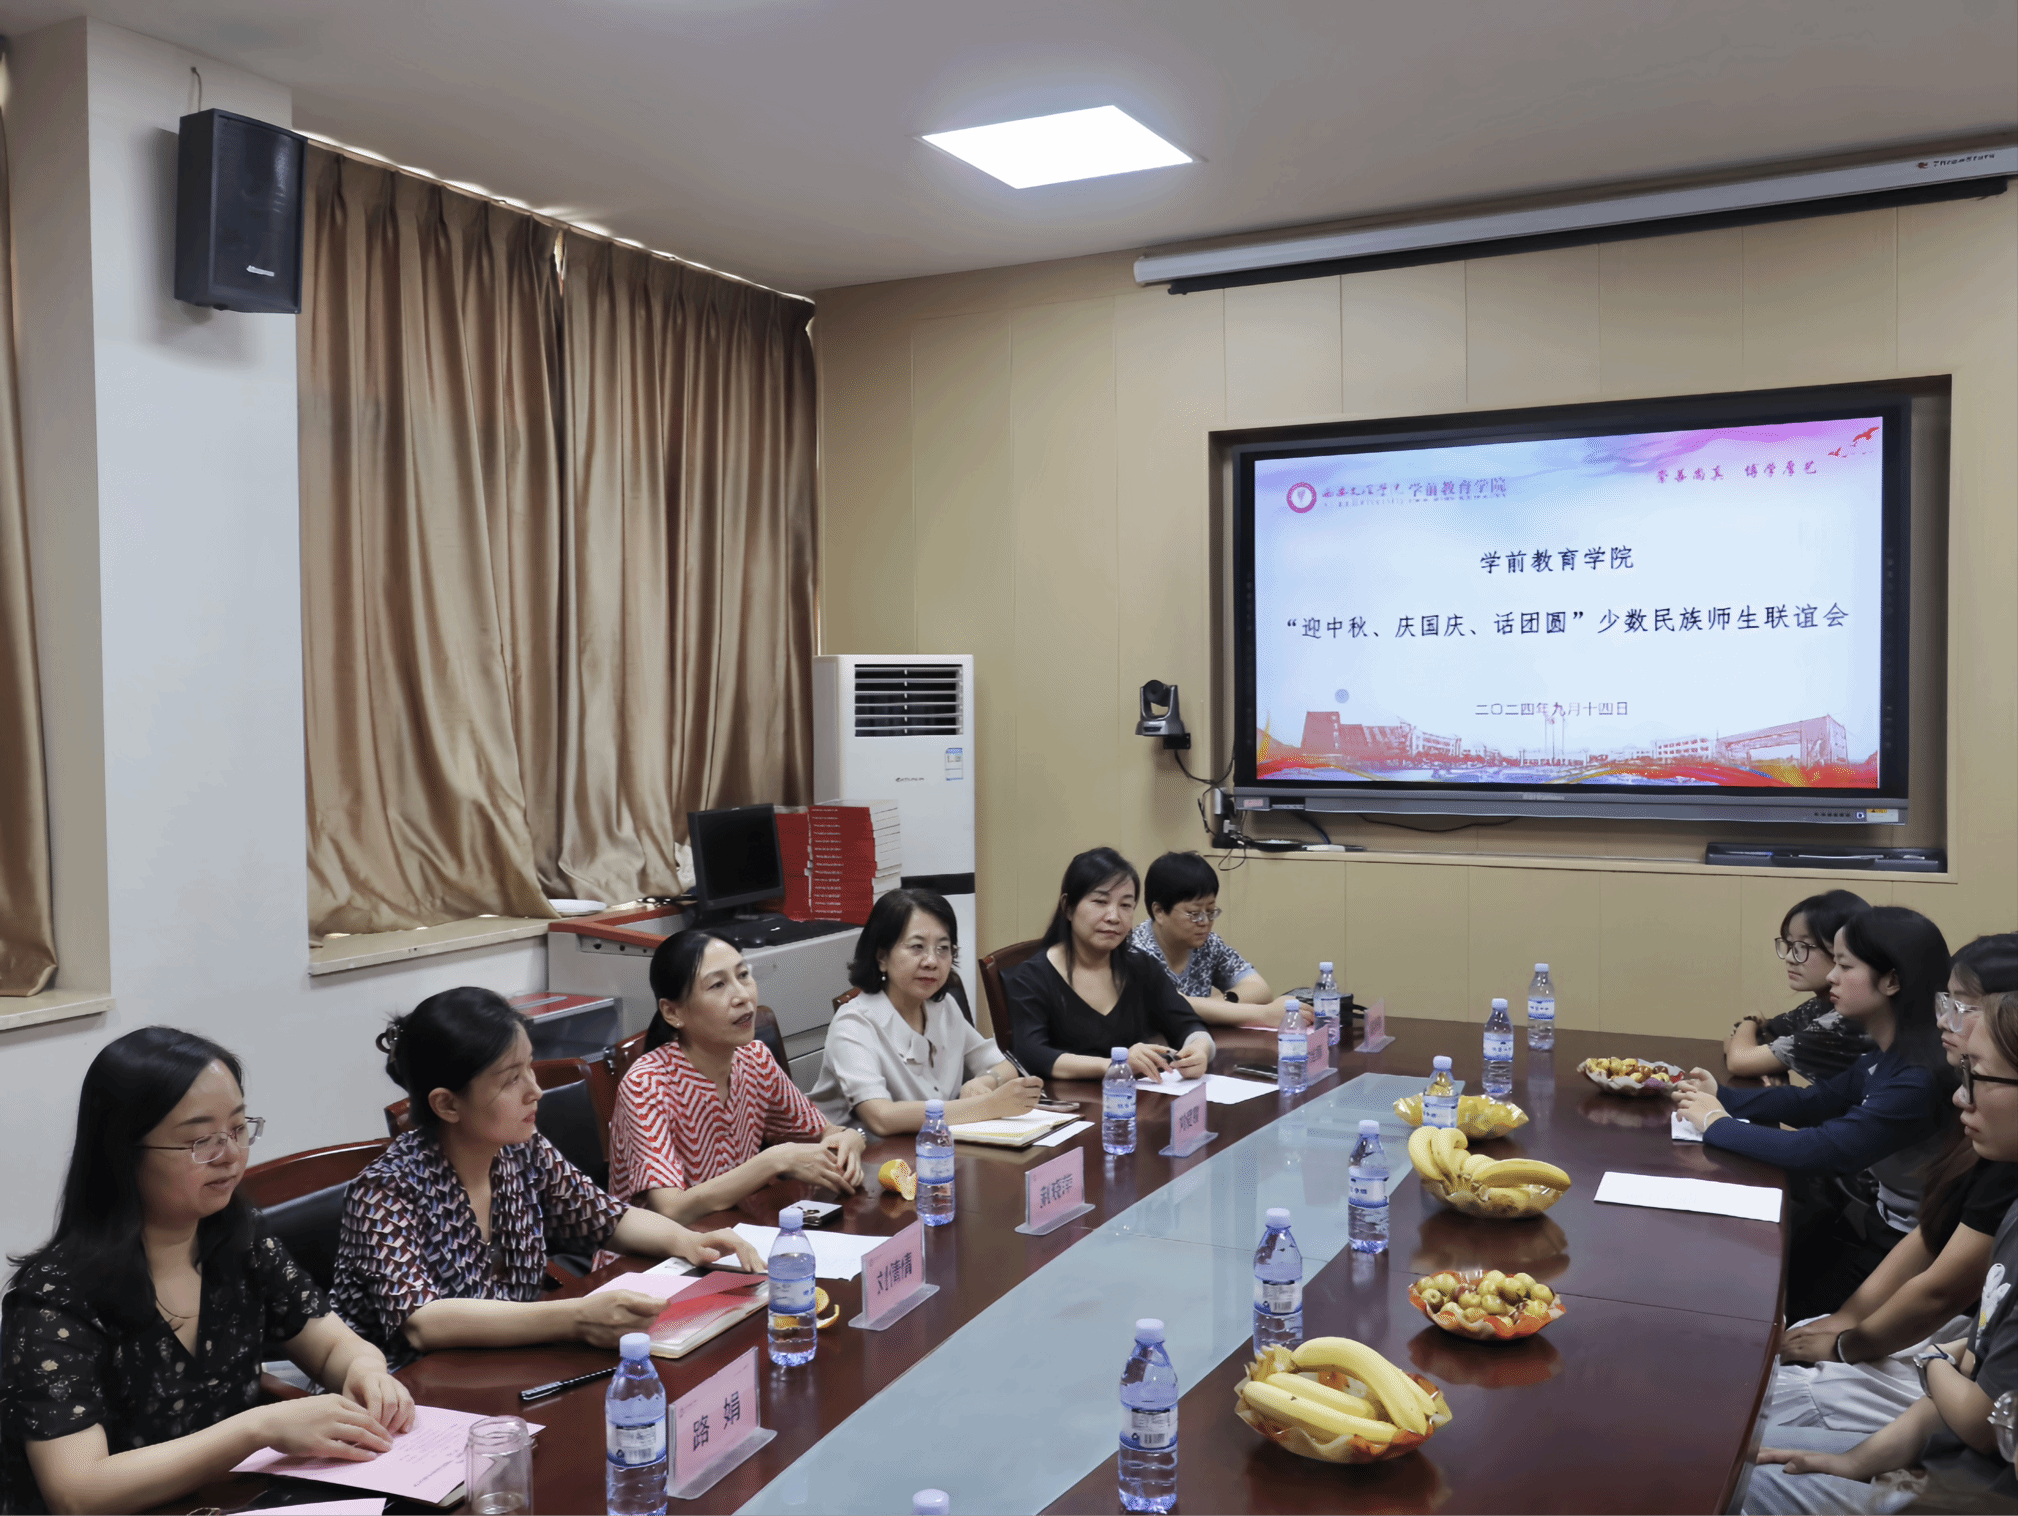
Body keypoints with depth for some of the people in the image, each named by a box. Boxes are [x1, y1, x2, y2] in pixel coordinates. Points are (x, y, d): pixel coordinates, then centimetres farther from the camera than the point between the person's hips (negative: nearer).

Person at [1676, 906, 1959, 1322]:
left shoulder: (1920, 1081, -30)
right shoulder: (1886, 1059, 0)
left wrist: (1717, 1125, -19)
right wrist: (1721, 1097, -3)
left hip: (1894, 1252, -8)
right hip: (1867, 1215, 8)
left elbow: (1821, 1150, -32)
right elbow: (1813, 1102, 10)